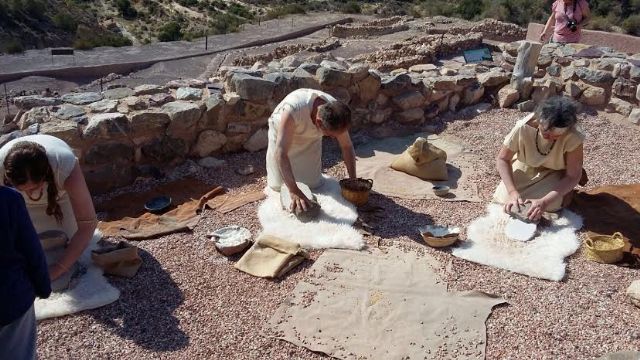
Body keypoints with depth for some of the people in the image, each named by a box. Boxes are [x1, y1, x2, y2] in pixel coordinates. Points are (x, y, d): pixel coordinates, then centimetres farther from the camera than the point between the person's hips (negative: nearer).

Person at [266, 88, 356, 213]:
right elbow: (280, 153, -48)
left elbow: (347, 147, -13)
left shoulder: (336, 113, -30)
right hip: (282, 131, -3)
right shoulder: (293, 109, -44)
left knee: (312, 184, -2)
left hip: (311, 138, 3)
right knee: (278, 185, -4)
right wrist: (294, 191, -54)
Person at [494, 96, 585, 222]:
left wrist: (544, 202, -40)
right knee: (504, 197, -14)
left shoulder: (574, 136, -34)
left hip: (555, 172, -1)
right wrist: (512, 191, -34)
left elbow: (573, 176, -26)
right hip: (526, 168, 1)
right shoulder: (523, 127, -32)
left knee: (553, 204, -22)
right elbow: (503, 159, -20)